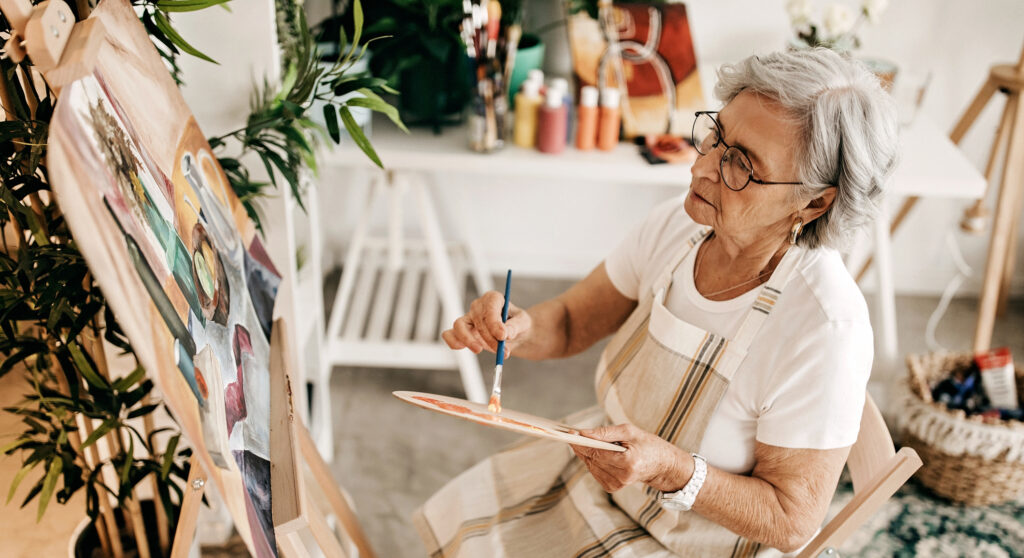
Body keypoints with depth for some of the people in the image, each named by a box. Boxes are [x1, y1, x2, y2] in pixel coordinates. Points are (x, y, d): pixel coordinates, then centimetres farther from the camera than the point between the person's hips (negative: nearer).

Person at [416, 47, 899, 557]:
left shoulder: (826, 326, -32)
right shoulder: (677, 223, -14)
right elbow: (568, 323, -2)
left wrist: (672, 470, -36)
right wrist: (515, 327, -24)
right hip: (610, 462, 6)